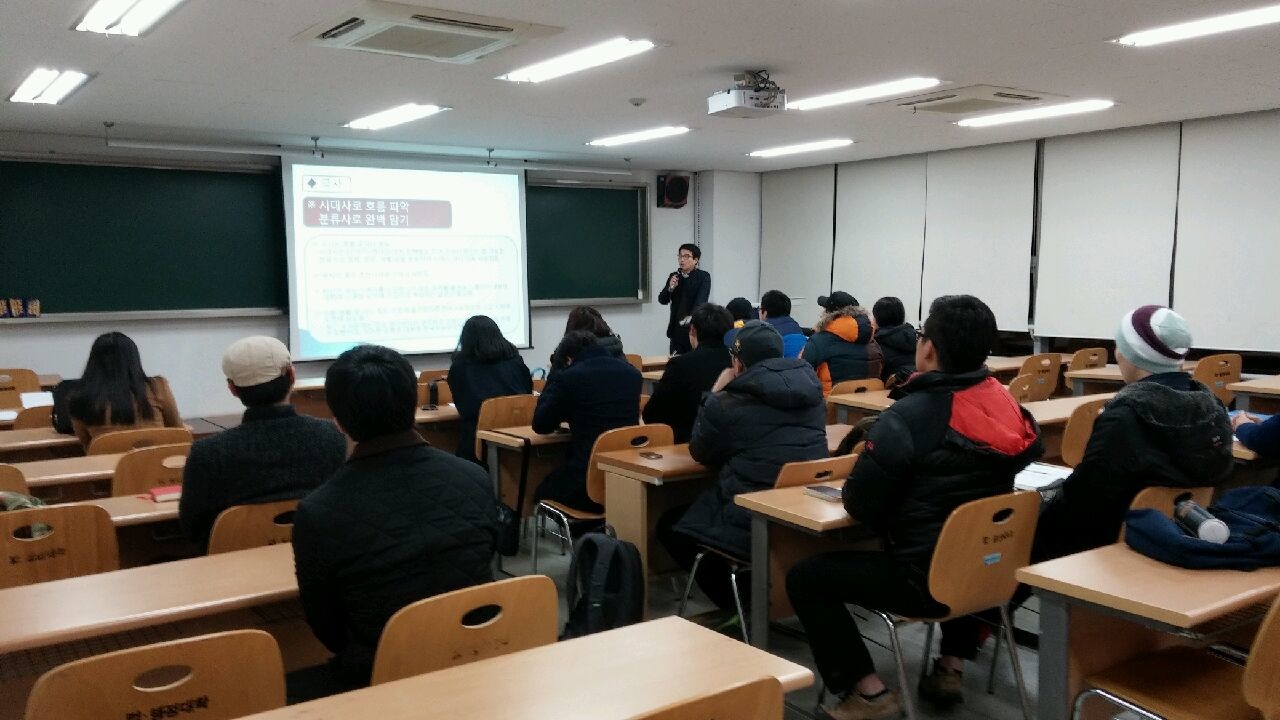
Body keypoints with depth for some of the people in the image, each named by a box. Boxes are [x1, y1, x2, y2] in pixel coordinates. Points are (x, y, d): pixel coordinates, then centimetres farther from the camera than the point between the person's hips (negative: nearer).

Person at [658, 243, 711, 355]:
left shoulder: (704, 276, -3)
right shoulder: (674, 276, 11)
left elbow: (701, 300, -16)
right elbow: (662, 300, 8)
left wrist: (691, 317, -33)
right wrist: (670, 288, -12)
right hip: (676, 329, 4)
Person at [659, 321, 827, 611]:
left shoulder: (726, 404, -12)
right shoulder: (811, 389, 4)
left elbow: (699, 453, 6)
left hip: (751, 529, -7)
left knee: (669, 526, 18)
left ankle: (734, 606, 14)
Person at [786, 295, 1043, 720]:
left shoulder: (910, 415, -21)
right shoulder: (1007, 407, -1)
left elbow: (859, 504, -17)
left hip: (928, 581, -7)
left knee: (805, 578, 6)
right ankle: (952, 662, 33)